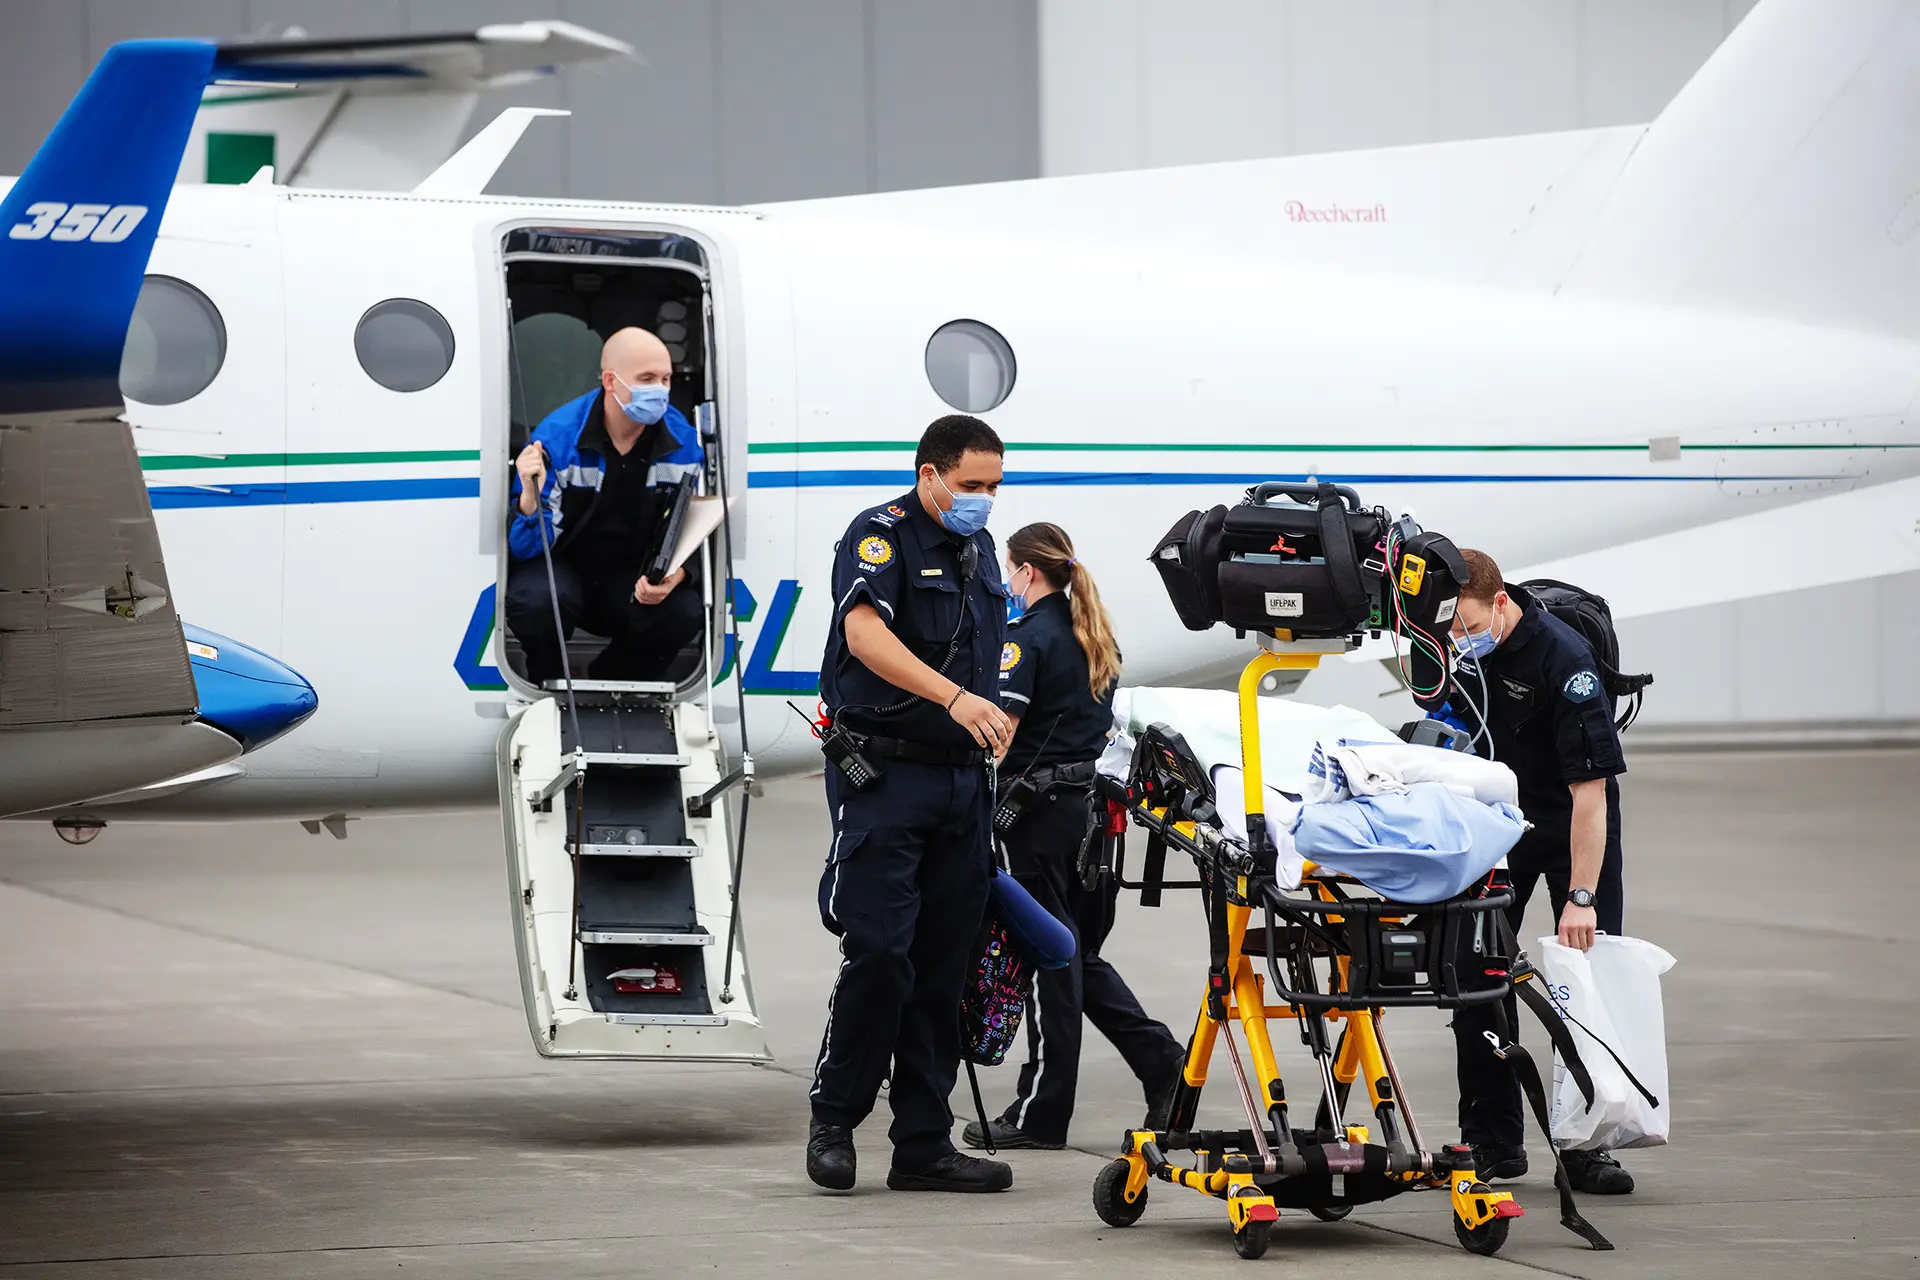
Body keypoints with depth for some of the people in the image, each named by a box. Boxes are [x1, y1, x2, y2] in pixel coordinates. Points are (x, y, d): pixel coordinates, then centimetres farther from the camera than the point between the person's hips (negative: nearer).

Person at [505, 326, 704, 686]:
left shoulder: (683, 441, -8)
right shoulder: (557, 437, -19)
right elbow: (526, 547, -19)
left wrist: (674, 575, -21)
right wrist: (531, 496, -41)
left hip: (632, 576, 3)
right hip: (562, 565, -3)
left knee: (686, 612, -25)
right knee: (538, 601, -37)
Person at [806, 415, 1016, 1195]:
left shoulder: (980, 552, 17)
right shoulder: (881, 536, -7)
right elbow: (866, 633, -24)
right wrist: (955, 697, -35)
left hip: (961, 780, 7)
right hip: (884, 772, -7)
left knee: (944, 967, 5)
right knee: (879, 953, -13)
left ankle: (924, 1145, 8)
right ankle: (833, 1119, 2)